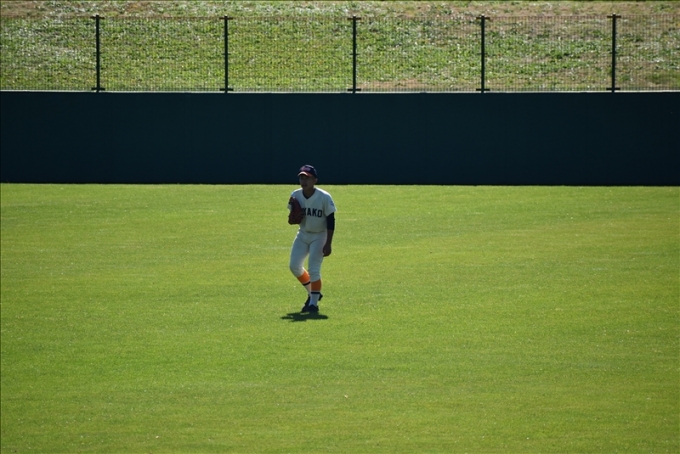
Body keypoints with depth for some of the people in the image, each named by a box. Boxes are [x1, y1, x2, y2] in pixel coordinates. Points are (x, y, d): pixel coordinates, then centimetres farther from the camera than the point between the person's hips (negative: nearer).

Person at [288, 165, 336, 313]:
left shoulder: (324, 197, -20)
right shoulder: (295, 195, -7)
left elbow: (331, 221, -14)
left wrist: (328, 244, -18)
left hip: (319, 236, -5)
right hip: (303, 234, 5)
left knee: (314, 270, -12)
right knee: (294, 265, 1)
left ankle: (314, 303, 1)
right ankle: (312, 294, 23)